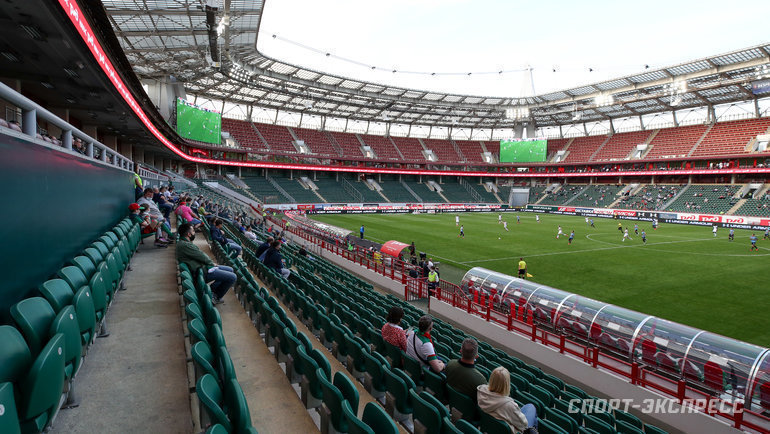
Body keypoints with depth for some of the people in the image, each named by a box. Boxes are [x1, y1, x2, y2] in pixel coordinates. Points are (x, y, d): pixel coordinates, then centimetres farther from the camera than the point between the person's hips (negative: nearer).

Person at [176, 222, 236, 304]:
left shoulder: (183, 242, 12)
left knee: (230, 270, 18)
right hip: (202, 271, -11)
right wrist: (212, 263, -1)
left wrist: (211, 263, 3)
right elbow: (201, 256, -18)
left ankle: (212, 289, 15)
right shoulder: (185, 245, -22)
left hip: (202, 266, 11)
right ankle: (216, 297, 5)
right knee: (232, 277, -14)